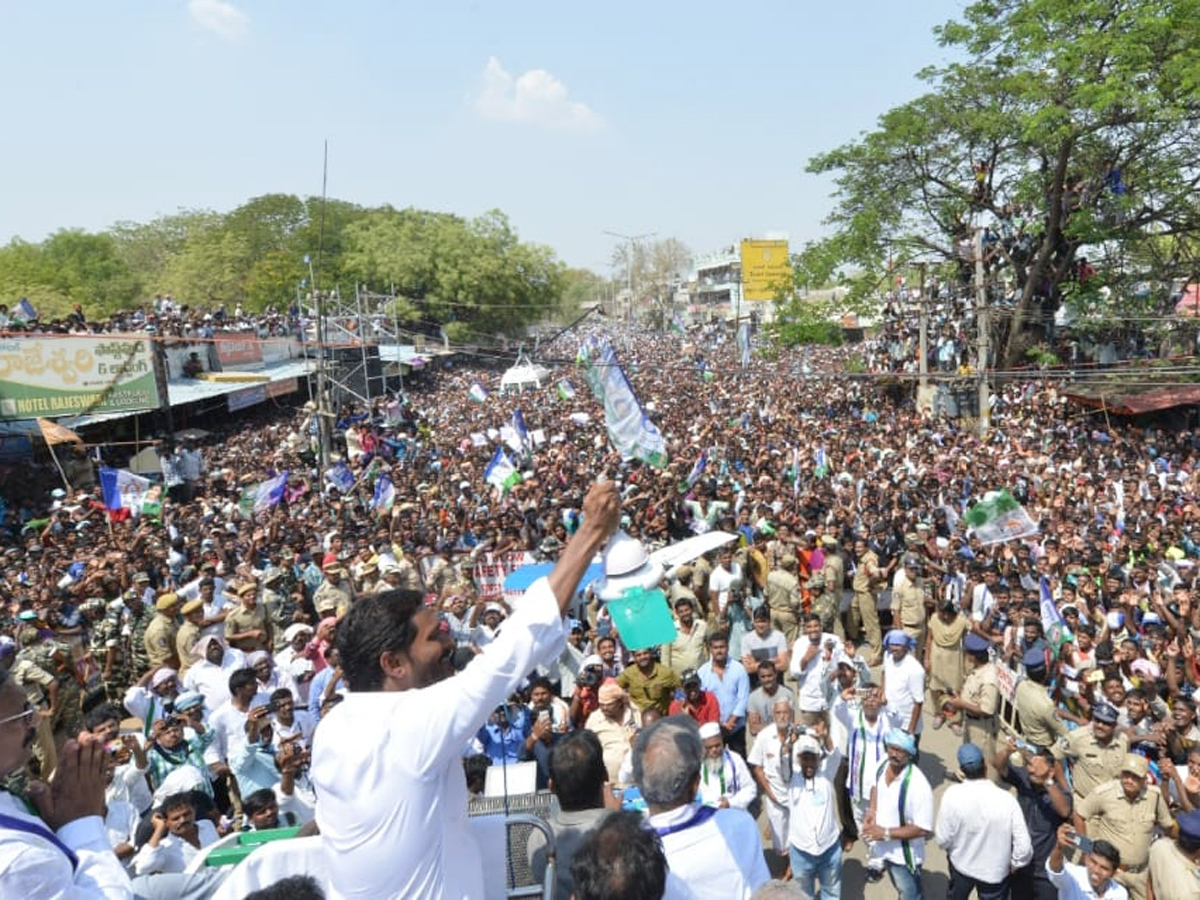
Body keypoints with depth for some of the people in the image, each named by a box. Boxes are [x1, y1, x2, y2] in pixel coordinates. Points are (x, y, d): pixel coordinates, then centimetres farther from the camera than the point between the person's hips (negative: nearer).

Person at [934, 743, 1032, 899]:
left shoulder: (953, 794, -26)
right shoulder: (1006, 799, -27)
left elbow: (942, 838, -18)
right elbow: (1023, 846, -22)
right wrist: (1015, 864, -1)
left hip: (961, 863, 1)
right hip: (995, 870, -1)